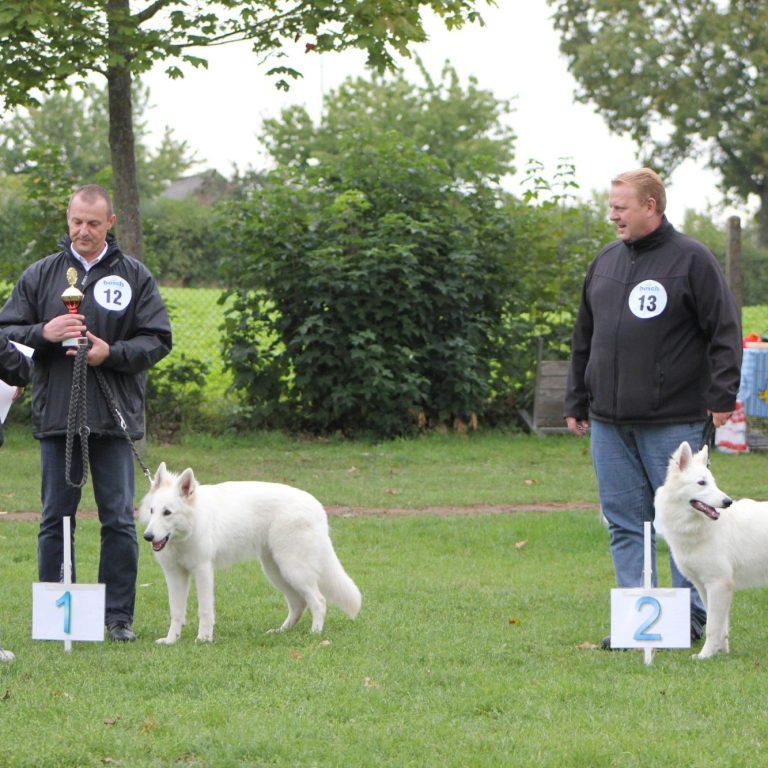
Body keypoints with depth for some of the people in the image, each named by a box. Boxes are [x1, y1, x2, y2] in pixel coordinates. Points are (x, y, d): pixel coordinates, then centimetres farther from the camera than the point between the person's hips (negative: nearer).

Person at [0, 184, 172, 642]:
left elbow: (158, 340, 2)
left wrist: (111, 353, -14)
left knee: (119, 519, 1)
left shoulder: (134, 276, 5)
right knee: (56, 518, 4)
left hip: (115, 416, -1)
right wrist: (43, 333, -12)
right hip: (56, 414, 1)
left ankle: (119, 615, 8)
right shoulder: (40, 275, 8)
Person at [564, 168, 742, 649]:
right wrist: (577, 402, 18)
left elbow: (725, 330, -7)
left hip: (674, 423, -6)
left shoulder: (691, 260, -4)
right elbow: (585, 338, 21)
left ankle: (695, 617, 10)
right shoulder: (606, 262, 14)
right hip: (609, 423, 6)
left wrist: (722, 395, -14)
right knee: (625, 524, 5)